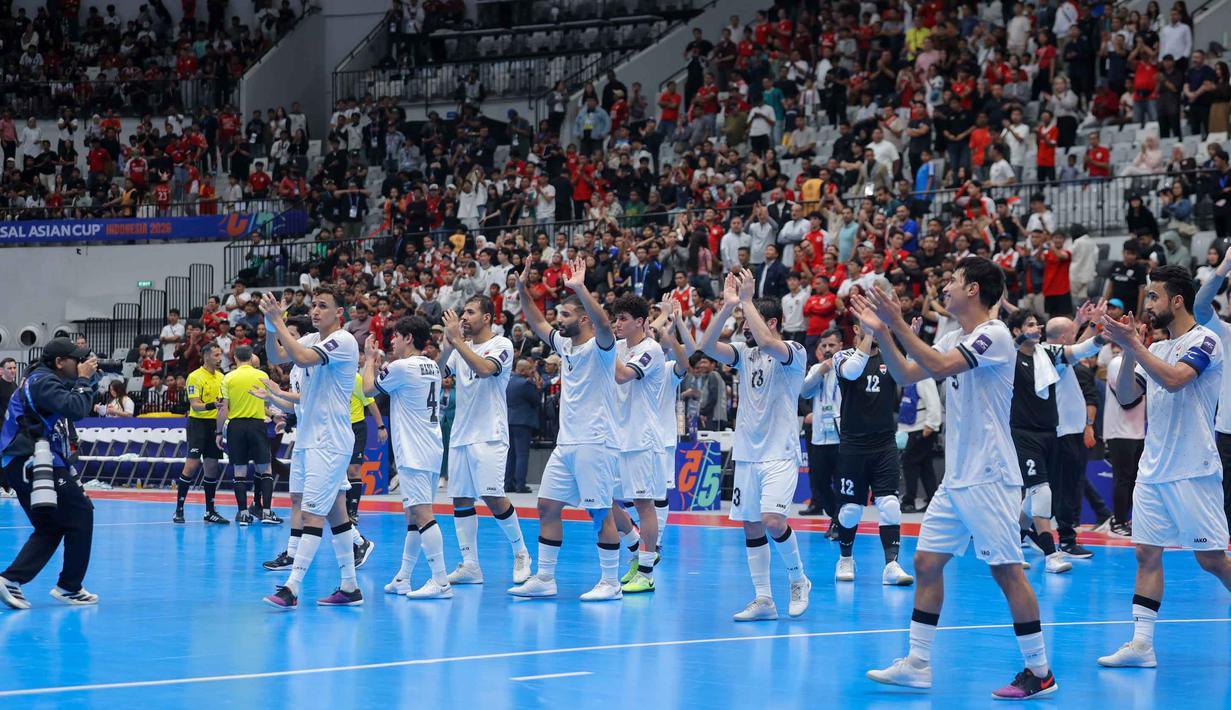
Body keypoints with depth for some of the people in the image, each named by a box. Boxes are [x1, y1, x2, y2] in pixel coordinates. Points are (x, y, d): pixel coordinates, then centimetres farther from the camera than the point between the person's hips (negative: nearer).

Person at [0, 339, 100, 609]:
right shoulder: (43, 381, -11)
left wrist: (86, 380, 14)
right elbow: (74, 409, -23)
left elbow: (76, 411, 26)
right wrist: (83, 380, -9)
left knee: (50, 527, 12)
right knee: (81, 515, -2)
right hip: (33, 462, -10)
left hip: (23, 465, 10)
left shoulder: (42, 380, 20)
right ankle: (69, 587, 2)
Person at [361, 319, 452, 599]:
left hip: (414, 454, -10)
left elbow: (369, 389, 4)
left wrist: (370, 359, 18)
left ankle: (441, 581, -20)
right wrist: (380, 361, 30)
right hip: (431, 450, 10)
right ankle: (402, 579, 18)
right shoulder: (432, 366, 14)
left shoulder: (401, 367, -12)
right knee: (414, 515, 13)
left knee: (422, 513, -14)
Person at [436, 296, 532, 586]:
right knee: (460, 499, 3)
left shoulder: (501, 344, -5)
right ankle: (470, 565, 8)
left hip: (489, 435, -7)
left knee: (493, 497, -12)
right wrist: (446, 348, -10)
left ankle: (521, 553, 7)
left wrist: (457, 340, -21)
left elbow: (484, 368, -24)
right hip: (460, 434, 7)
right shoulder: (460, 348, 15)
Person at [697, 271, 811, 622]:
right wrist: (728, 305, -11)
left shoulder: (794, 353, -7)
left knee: (773, 521, -18)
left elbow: (766, 342, -28)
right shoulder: (745, 352, 10)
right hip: (746, 454, 6)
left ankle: (798, 579, 5)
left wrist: (747, 300, -20)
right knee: (751, 526, 4)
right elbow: (706, 346, -4)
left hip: (780, 454, -6)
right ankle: (763, 600, 10)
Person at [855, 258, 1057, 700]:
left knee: (1006, 571, -7)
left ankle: (1038, 671, -1)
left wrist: (897, 323, -23)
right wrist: (881, 332, 3)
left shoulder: (993, 335, -13)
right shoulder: (955, 339, 14)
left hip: (989, 478, -9)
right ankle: (918, 664, 11)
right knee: (926, 562, 7)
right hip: (955, 478, 9)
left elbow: (940, 367, -25)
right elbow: (906, 375, 15)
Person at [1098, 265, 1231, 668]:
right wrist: (1128, 351, -5)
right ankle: (1141, 644, -1)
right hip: (1153, 469, 7)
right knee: (1147, 552, 1)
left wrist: (1133, 344, -22)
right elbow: (1126, 396, 8)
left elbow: (1174, 379, -24)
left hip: (1193, 471, -7)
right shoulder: (1155, 349, 16)